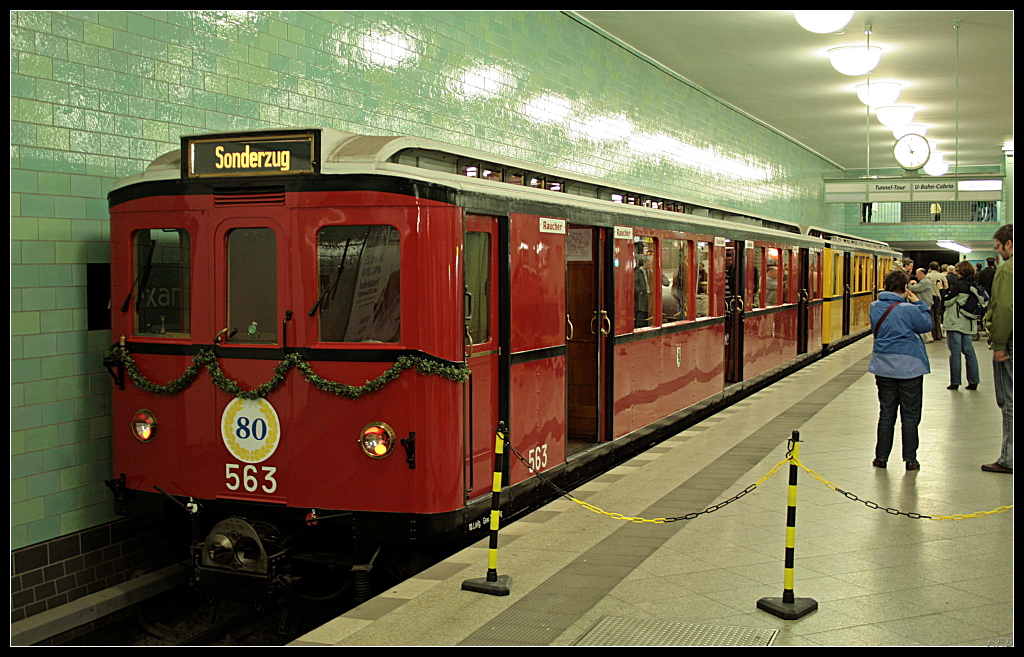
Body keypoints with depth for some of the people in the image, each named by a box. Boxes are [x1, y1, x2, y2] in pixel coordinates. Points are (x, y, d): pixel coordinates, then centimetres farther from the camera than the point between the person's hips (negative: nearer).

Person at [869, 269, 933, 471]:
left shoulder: (875, 307, -1)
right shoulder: (909, 309, -16)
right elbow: (926, 325, -2)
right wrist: (918, 303, 3)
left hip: (883, 366, 4)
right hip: (909, 366, -4)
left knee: (886, 413, 12)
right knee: (910, 415, 6)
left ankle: (881, 457, 14)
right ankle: (910, 459, 9)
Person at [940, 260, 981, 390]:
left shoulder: (959, 285, -14)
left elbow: (946, 301, -14)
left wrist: (945, 290, 2)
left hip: (955, 323, -7)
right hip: (969, 324, 7)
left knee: (955, 353, -2)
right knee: (969, 351, 10)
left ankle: (955, 382, 1)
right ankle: (973, 381, 10)